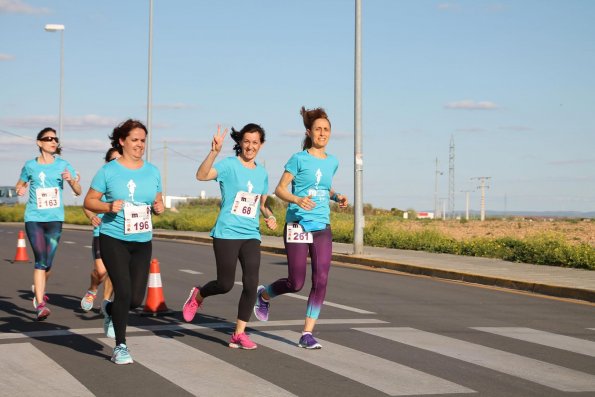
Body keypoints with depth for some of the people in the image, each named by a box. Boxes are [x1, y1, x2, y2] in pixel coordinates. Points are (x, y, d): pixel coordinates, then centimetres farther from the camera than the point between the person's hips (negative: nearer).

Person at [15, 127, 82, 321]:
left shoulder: (63, 165, 5)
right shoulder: (30, 165, 4)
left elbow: (78, 191, 4)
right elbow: (20, 184, 20)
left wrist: (71, 180, -16)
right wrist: (20, 189, -4)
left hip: (55, 219, 1)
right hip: (34, 218, -1)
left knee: (47, 263, 4)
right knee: (40, 260, -14)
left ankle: (38, 290, 36)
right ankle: (40, 304, -13)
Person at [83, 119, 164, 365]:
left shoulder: (152, 172, 9)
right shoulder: (108, 171, -3)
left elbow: (158, 202, 18)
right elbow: (89, 201, 1)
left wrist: (159, 208, -5)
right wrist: (108, 207, -17)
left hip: (142, 242, 4)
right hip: (113, 240, -4)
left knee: (136, 298, 1)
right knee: (123, 291, -12)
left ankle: (110, 310, 37)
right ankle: (120, 347, 2)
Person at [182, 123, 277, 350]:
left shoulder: (262, 173, 11)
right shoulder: (229, 165, -7)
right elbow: (201, 175, -26)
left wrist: (269, 217, 2)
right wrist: (214, 151, -38)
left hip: (251, 235, 5)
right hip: (227, 233, -5)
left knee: (251, 284, -6)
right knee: (225, 284, -1)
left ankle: (239, 334, 4)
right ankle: (198, 296, 33)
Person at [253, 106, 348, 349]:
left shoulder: (332, 162, 11)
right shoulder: (299, 159, -5)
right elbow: (279, 189, -5)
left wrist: (337, 197, 6)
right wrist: (297, 200, -24)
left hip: (322, 228, 5)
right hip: (297, 226, -4)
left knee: (321, 280, -7)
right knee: (296, 284, 0)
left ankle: (307, 334, 1)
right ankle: (264, 295, 32)